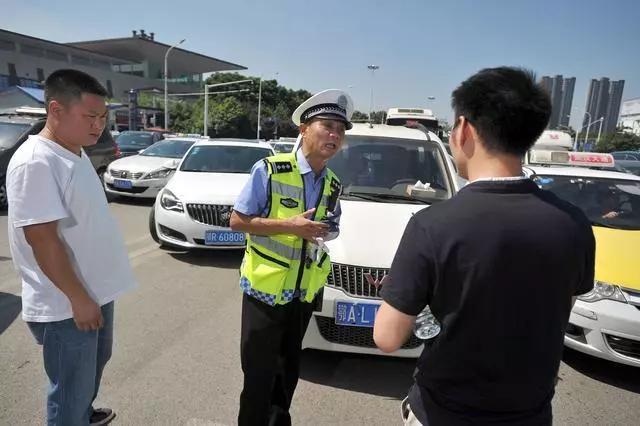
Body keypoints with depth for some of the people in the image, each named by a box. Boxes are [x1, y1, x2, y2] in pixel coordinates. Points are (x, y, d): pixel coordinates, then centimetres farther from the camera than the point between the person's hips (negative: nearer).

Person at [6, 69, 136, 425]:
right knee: (71, 388, 8)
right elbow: (42, 238, -24)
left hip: (97, 290, 10)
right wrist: (77, 297, -21)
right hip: (65, 305, -9)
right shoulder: (36, 162, -22)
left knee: (96, 362, 28)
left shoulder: (77, 153, 6)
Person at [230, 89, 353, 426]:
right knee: (259, 373, 4)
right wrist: (290, 225, -22)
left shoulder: (333, 185, 4)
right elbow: (237, 220, -13)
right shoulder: (269, 170, -15)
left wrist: (324, 234, -8)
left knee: (289, 368, 22)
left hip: (304, 292, 6)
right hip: (264, 289, -5)